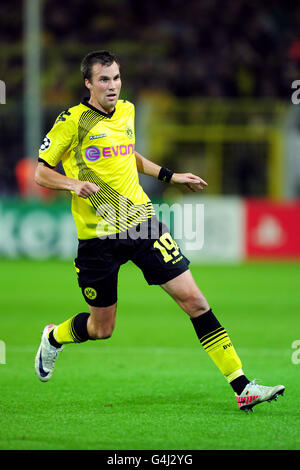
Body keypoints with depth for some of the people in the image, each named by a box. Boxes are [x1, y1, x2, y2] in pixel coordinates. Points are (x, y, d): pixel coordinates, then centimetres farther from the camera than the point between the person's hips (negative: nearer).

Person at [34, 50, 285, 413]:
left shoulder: (126, 111, 9)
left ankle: (242, 387, -9)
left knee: (193, 299, -8)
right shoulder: (73, 121, -9)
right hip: (97, 235, -4)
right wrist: (73, 183, -23)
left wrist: (170, 176, 22)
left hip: (141, 222, 4)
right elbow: (41, 173, -5)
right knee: (101, 328, 7)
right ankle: (53, 338, 43)